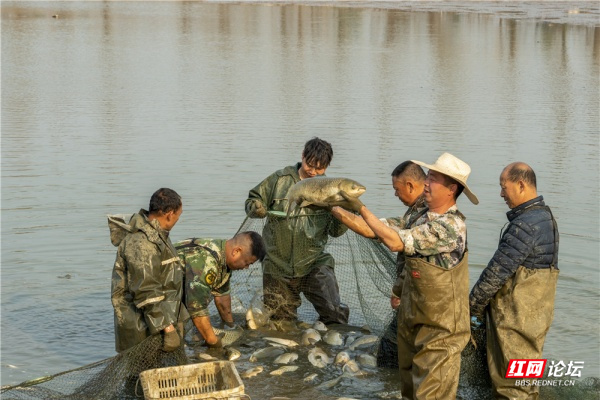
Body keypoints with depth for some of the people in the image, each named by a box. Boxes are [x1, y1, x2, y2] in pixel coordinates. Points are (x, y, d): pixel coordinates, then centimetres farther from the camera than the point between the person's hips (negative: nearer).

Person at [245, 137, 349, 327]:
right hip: (278, 265, 0)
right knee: (279, 324, 9)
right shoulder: (280, 179, 1)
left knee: (336, 314, -15)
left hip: (315, 264, 0)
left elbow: (335, 231, 2)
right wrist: (257, 209, -16)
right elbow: (252, 201, 7)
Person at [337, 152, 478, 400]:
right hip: (412, 318, 9)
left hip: (438, 326, -9)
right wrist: (403, 282, 11)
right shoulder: (426, 216, 5)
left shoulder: (450, 226, -24)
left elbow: (395, 242, -27)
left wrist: (361, 209, -22)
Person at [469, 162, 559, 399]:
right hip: (535, 314, 10)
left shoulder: (525, 226, -23)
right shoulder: (544, 216, 9)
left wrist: (473, 306, -9)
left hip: (515, 317, -10)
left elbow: (497, 271, -21)